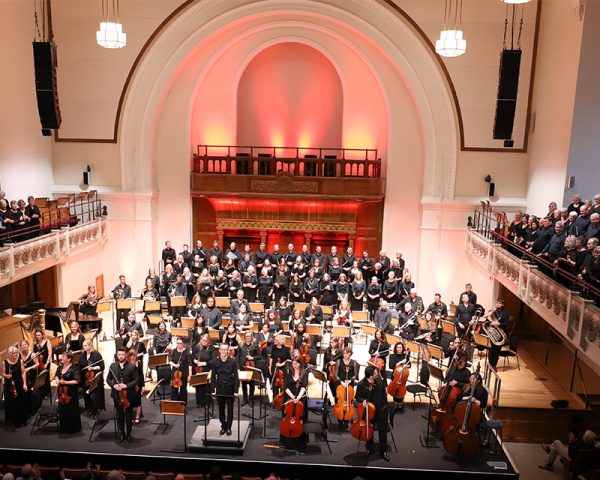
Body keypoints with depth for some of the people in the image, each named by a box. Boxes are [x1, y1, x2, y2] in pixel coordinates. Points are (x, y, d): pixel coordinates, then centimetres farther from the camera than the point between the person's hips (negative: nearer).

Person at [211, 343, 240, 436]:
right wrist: (213, 390, -1)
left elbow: (236, 377, -7)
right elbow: (213, 377, 2)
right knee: (221, 409, 10)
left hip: (230, 389, -2)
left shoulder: (233, 362, -10)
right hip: (219, 389, 2)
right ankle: (223, 426, 25)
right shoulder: (215, 362, -4)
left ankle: (229, 427, 21)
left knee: (230, 409, 8)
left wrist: (236, 390, -10)